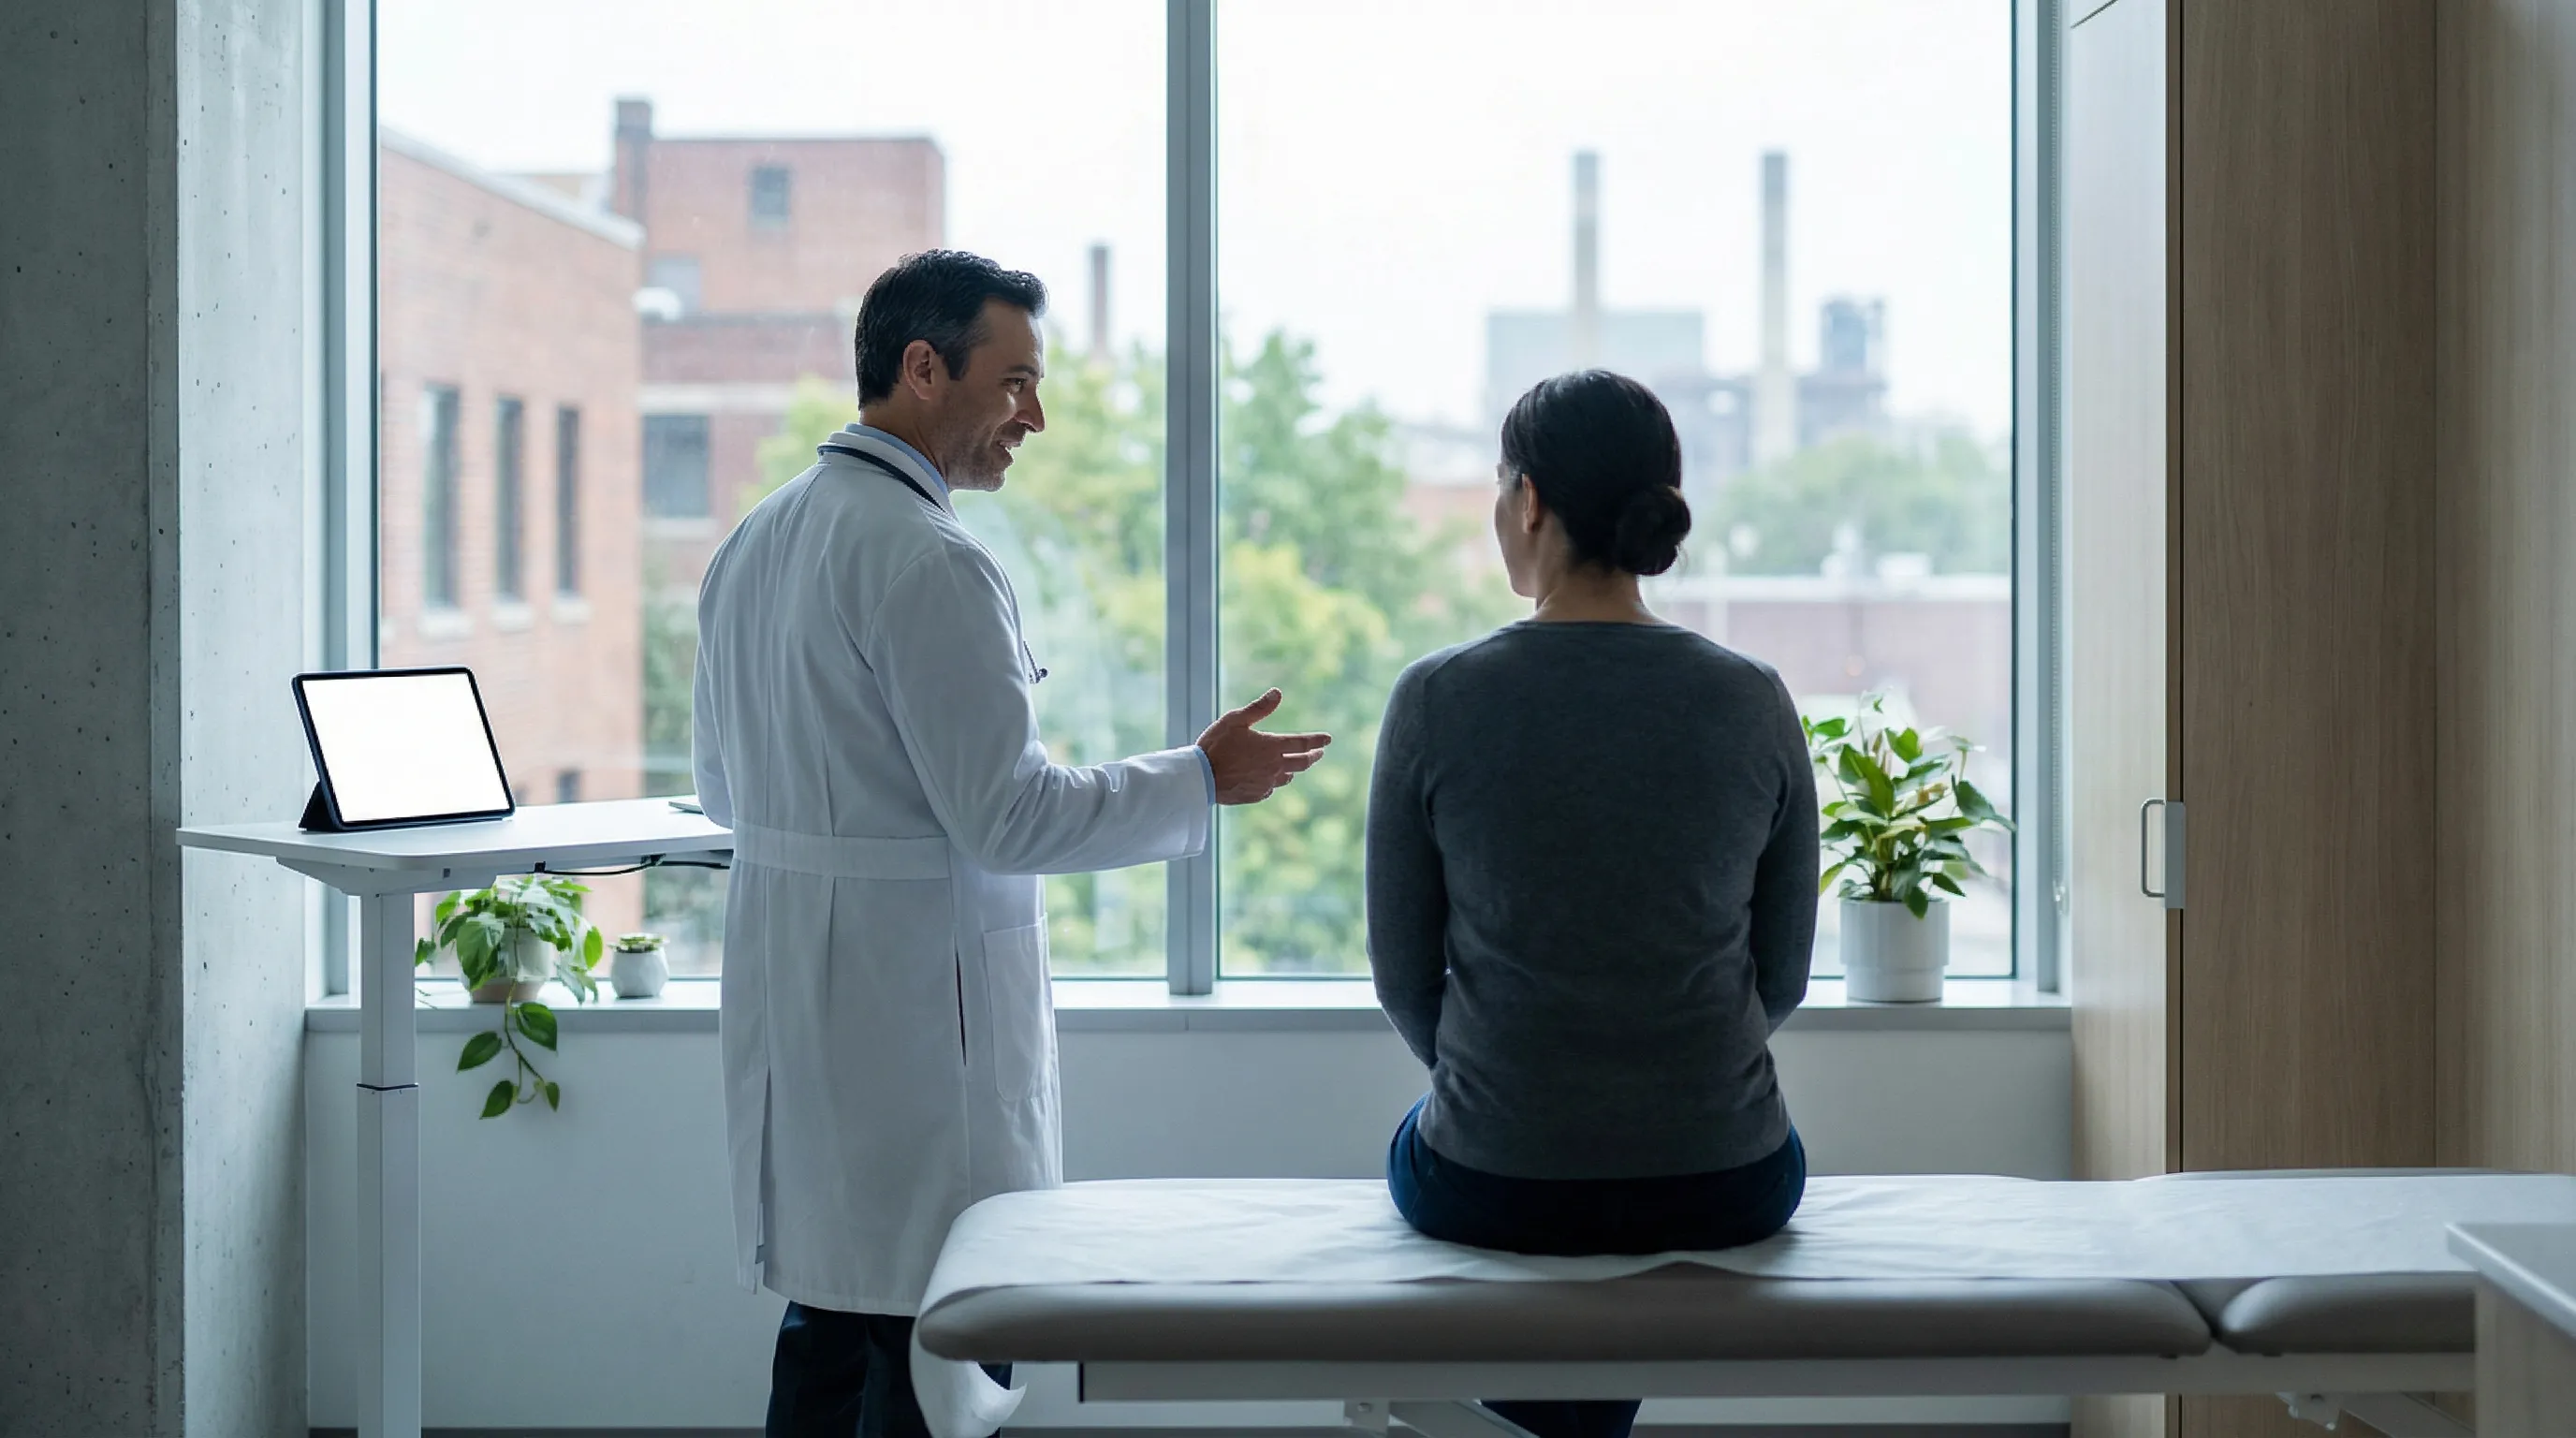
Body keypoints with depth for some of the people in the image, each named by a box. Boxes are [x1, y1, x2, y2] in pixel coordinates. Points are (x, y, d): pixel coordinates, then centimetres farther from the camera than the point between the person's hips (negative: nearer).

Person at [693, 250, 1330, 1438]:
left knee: (830, 1325, 15)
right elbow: (1008, 817, -18)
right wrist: (1202, 780, -8)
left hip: (792, 1004, 9)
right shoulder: (929, 563, -18)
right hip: (916, 1017, -9)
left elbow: (725, 789, 19)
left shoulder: (753, 543, 11)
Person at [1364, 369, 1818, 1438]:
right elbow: (1783, 975, 4)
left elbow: (1404, 973, -1)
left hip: (1492, 1189, -1)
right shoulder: (1755, 702, -5)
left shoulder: (1437, 700, -10)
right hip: (1726, 1187, 1)